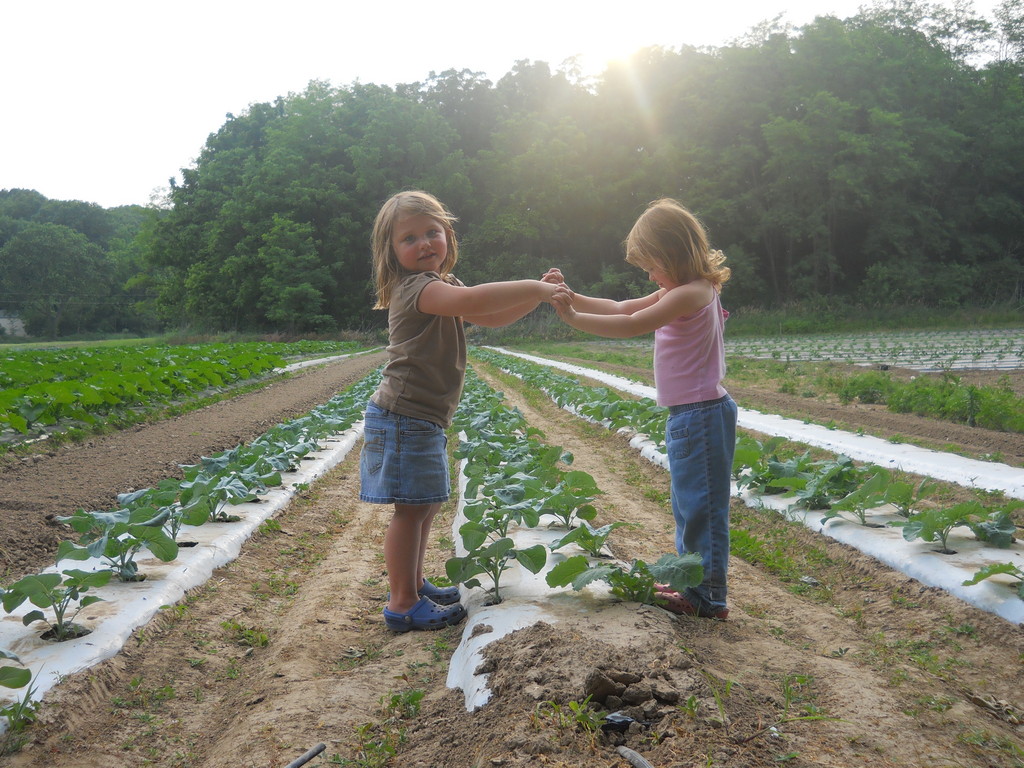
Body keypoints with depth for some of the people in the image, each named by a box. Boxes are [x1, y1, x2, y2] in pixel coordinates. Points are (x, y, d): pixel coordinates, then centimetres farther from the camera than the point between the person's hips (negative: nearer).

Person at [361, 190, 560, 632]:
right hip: (403, 419, -10)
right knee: (411, 509, -4)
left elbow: (492, 318, 15)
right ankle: (402, 604, 7)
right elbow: (473, 301, -37)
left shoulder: (440, 286, 16)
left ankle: (414, 586, 31)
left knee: (426, 506, 17)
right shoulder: (417, 287, -18)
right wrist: (534, 288, -28)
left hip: (424, 421, 10)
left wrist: (538, 294, 1)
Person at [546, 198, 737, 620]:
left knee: (701, 505, -2)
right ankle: (694, 583, 31)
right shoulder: (679, 293, 13)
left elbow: (631, 325, -23)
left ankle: (709, 597, 8)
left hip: (702, 414, -11)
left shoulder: (692, 293, -17)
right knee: (689, 505, 18)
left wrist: (573, 317, -19)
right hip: (688, 415, 11)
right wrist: (572, 296, 4)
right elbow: (622, 308, 13)